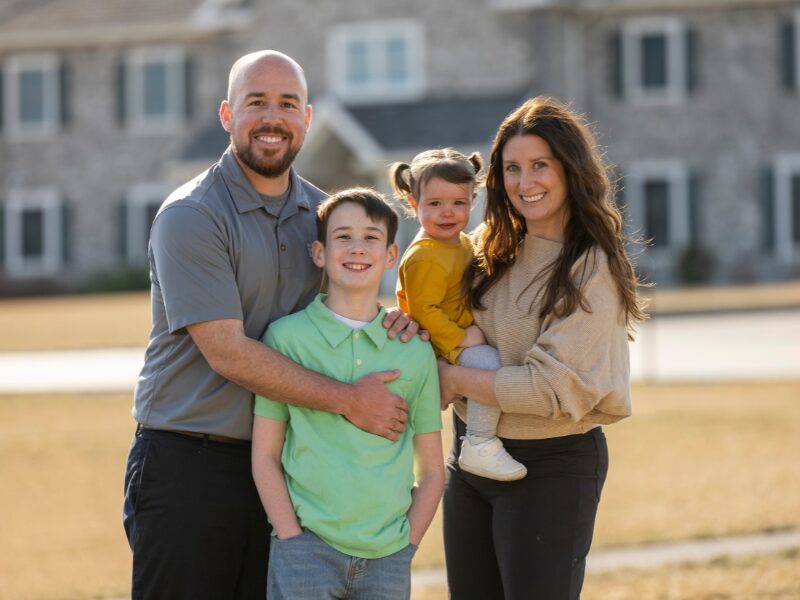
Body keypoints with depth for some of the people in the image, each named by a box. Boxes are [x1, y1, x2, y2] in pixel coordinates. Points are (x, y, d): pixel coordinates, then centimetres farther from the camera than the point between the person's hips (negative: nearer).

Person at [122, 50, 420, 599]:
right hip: (188, 468, -5)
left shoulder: (321, 212, 10)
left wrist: (389, 323, -3)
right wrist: (348, 400, -17)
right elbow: (227, 352, -18)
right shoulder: (190, 217, -11)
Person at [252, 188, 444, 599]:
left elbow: (432, 472, 11)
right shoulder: (286, 337, 1)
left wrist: (406, 548, 1)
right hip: (307, 549, -2)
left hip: (388, 555, 2)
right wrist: (293, 541, -7)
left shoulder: (415, 352, 7)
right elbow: (265, 456, 1)